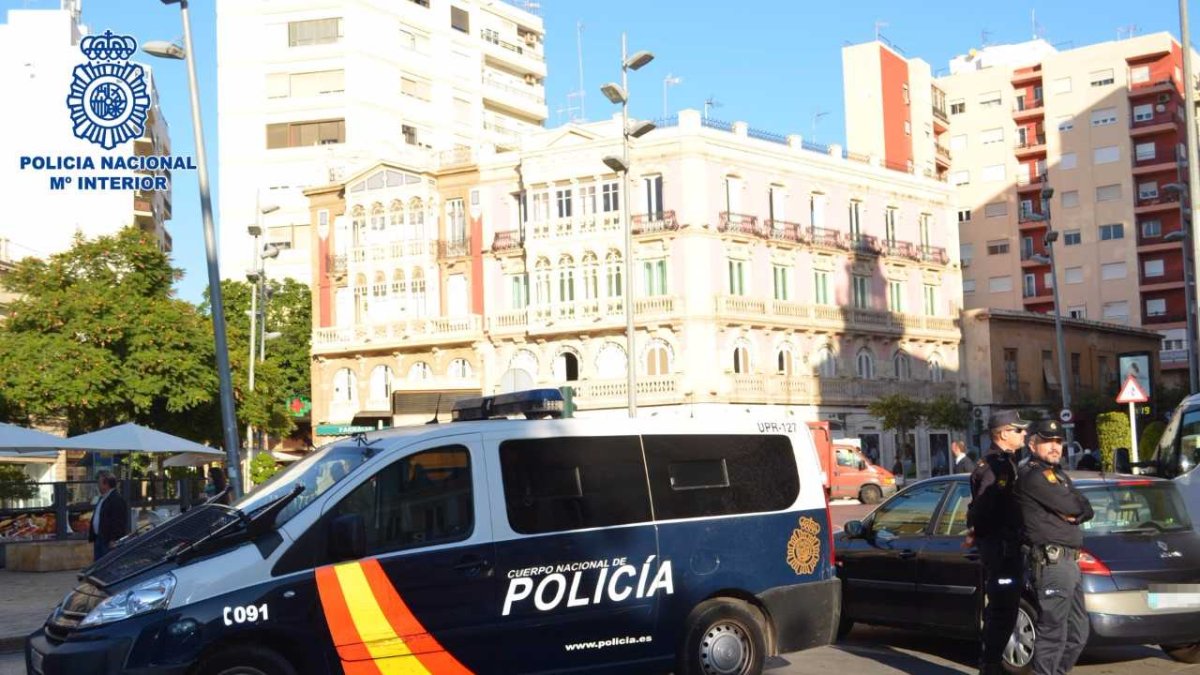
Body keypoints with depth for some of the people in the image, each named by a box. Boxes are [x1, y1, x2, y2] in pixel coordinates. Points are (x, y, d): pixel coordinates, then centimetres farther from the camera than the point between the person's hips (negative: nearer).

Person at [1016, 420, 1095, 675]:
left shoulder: (1059, 475, 21)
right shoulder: (1033, 475, -11)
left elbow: (1086, 510, 10)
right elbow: (1072, 507, -18)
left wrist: (1072, 514, -8)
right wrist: (1075, 509, 1)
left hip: (1070, 561, 10)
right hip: (1052, 561, -10)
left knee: (1078, 632, 16)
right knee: (1052, 634, -8)